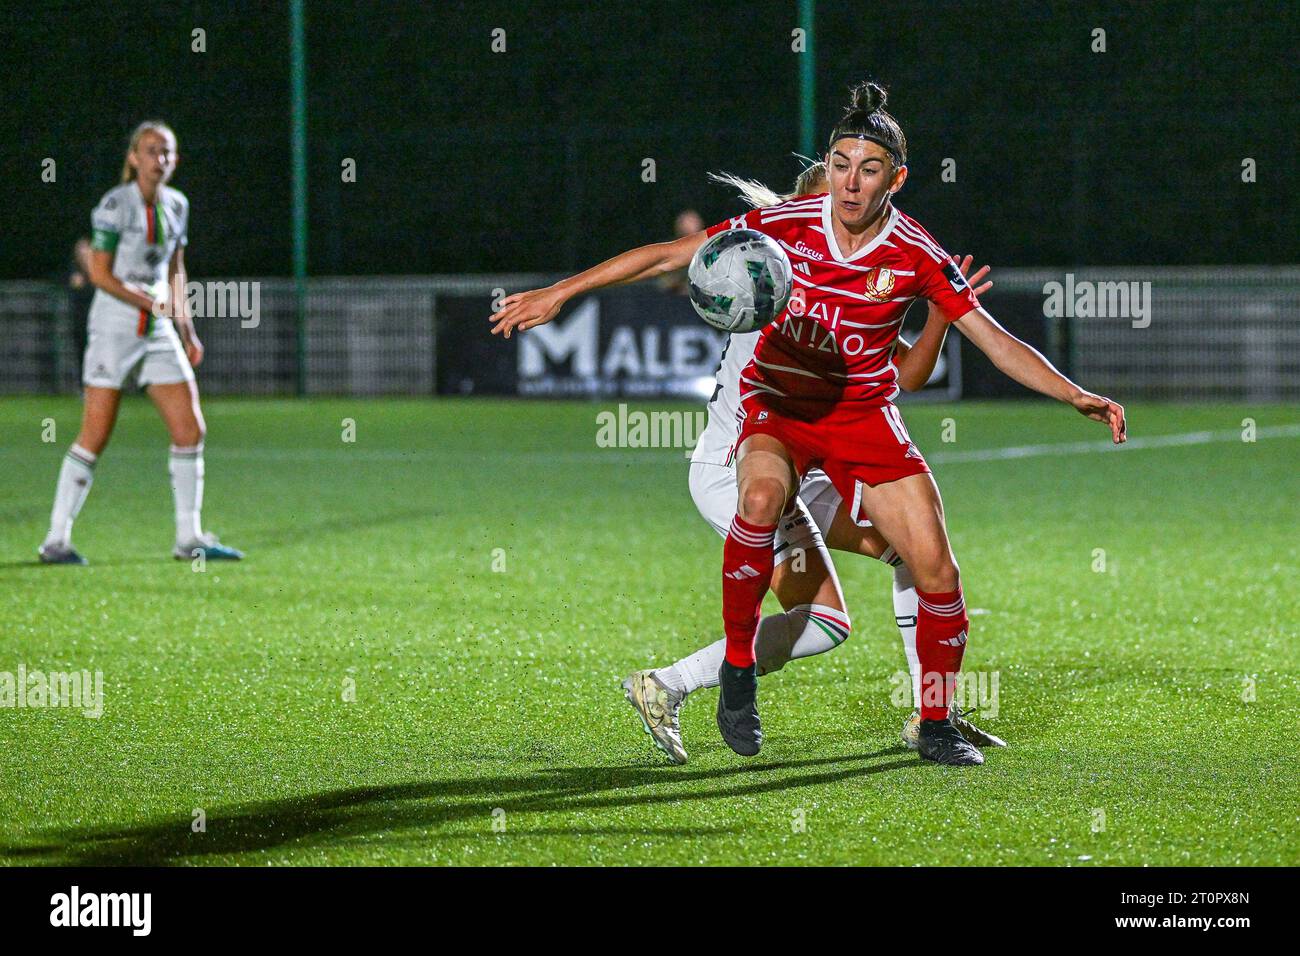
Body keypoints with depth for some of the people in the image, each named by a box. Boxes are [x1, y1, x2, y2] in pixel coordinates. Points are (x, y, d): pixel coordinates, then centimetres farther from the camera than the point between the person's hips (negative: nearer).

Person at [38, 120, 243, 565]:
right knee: (95, 436, -8)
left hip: (158, 329, 6)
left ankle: (189, 537, 11)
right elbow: (99, 273, -12)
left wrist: (184, 325, 15)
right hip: (114, 324, -6)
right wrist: (149, 302, -18)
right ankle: (56, 540, -2)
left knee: (190, 430, 1)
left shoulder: (176, 204, 9)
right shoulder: (115, 204, -10)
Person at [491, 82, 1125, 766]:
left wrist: (1076, 396, -20)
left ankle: (936, 727, 14)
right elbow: (668, 256, -9)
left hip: (863, 414, 2)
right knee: (762, 495, -36)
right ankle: (738, 669, -18)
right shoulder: (785, 224, -14)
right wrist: (560, 292, -13)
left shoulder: (915, 256, -11)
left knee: (937, 573, -9)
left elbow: (997, 343, -7)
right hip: (777, 404, -1)